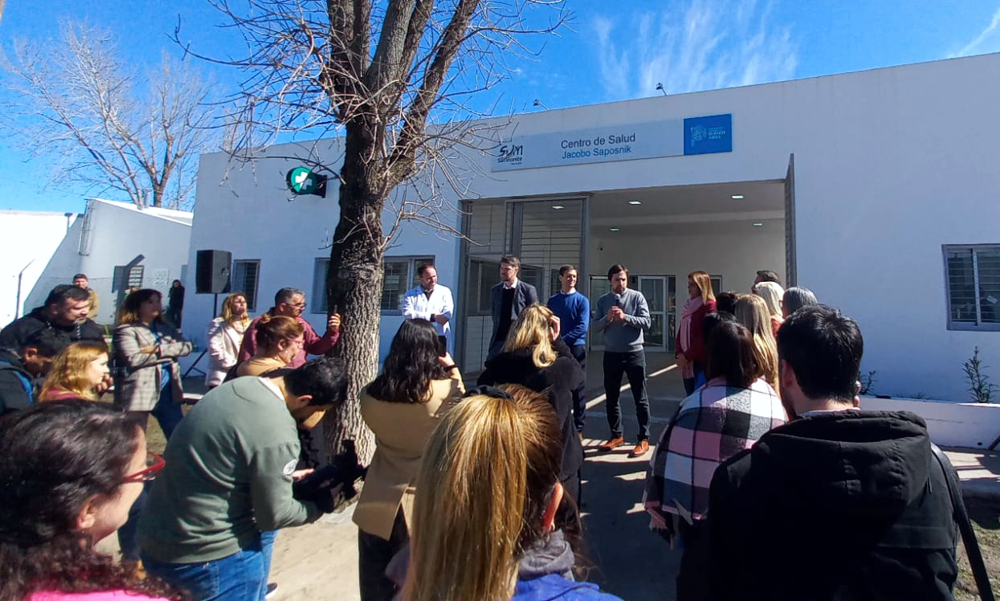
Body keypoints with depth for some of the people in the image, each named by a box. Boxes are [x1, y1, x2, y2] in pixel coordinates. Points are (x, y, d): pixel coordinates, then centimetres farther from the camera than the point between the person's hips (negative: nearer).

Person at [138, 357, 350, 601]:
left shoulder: (239, 384, -3)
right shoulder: (276, 433, -27)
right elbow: (275, 515, -17)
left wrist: (285, 476, 11)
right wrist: (322, 504, -1)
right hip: (205, 557, -8)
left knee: (260, 527, 24)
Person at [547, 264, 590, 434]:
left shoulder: (582, 300, -1)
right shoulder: (552, 300, 9)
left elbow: (582, 327, -11)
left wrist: (562, 340, -17)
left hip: (576, 348, -3)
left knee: (578, 389, 3)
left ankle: (578, 428, 13)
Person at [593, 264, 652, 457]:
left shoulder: (637, 297, -2)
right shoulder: (603, 301, 5)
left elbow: (647, 322, -9)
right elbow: (596, 327, 0)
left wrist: (625, 317, -20)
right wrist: (607, 318, -18)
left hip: (634, 353, -3)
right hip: (611, 354, 3)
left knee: (640, 398, 5)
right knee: (611, 397, 11)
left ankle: (644, 439, 15)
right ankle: (616, 436, 26)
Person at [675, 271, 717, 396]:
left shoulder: (710, 306, -10)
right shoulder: (689, 305, 14)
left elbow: (706, 336, -16)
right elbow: (681, 331, 13)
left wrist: (687, 356, -13)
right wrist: (679, 353, -1)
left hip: (701, 361, -7)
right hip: (687, 361, 8)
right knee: (690, 396, 12)